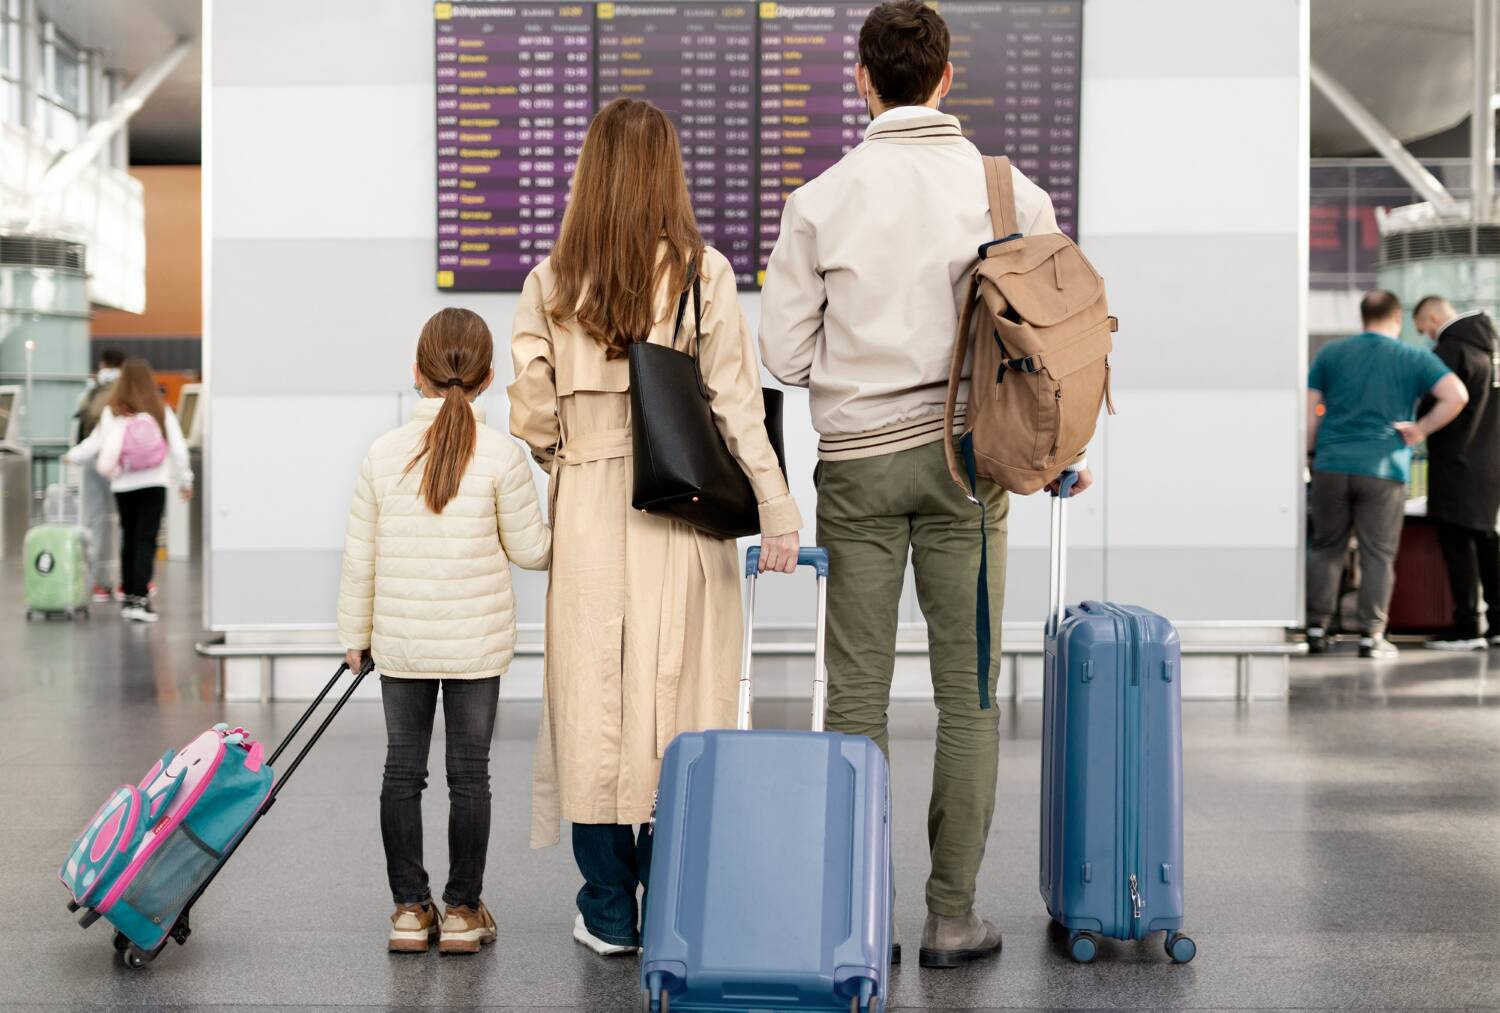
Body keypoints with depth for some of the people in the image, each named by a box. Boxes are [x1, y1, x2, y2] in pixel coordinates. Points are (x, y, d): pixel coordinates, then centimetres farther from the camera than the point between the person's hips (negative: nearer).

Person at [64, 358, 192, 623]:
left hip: (124, 485, 2)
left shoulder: (112, 412, -2)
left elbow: (95, 443, 4)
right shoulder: (162, 411, -2)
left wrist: (71, 456, 23)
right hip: (154, 483, -2)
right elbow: (178, 447, 0)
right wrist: (185, 480, 11)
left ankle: (129, 596, 22)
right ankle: (139, 599, -12)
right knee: (146, 540, -4)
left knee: (129, 539, 15)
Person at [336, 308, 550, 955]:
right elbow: (528, 548, -3)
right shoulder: (501, 456, -10)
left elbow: (360, 557, 1)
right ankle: (463, 910, 13)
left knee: (403, 769, 11)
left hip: (400, 641, 2)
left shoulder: (383, 454, -4)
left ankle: (409, 908, 16)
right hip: (477, 642, -2)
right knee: (470, 772, 7)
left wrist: (355, 634, 12)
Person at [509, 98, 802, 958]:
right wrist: (777, 510, -5)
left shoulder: (552, 283, 1)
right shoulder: (703, 274, -4)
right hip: (680, 514, -1)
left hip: (588, 510, 1)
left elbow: (535, 417, 1)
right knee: (676, 695, 6)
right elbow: (736, 406, -7)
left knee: (594, 696, 8)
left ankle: (610, 911, 16)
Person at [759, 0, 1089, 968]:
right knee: (967, 695, 7)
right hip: (967, 457, 0)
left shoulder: (821, 201, -3)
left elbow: (786, 353, -2)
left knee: (857, 694, 7)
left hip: (857, 461, 0)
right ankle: (953, 916, 11)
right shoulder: (1010, 190, -2)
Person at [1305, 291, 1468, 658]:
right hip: (1384, 469, -2)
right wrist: (1420, 430, 0)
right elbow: (1456, 395, -9)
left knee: (1326, 547, 12)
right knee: (1378, 554, 4)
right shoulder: (1415, 358, 4)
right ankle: (1371, 635, 5)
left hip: (1332, 466, 2)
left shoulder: (1330, 353, 8)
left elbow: (1309, 409, 5)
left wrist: (1309, 453, 12)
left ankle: (1317, 627, 13)